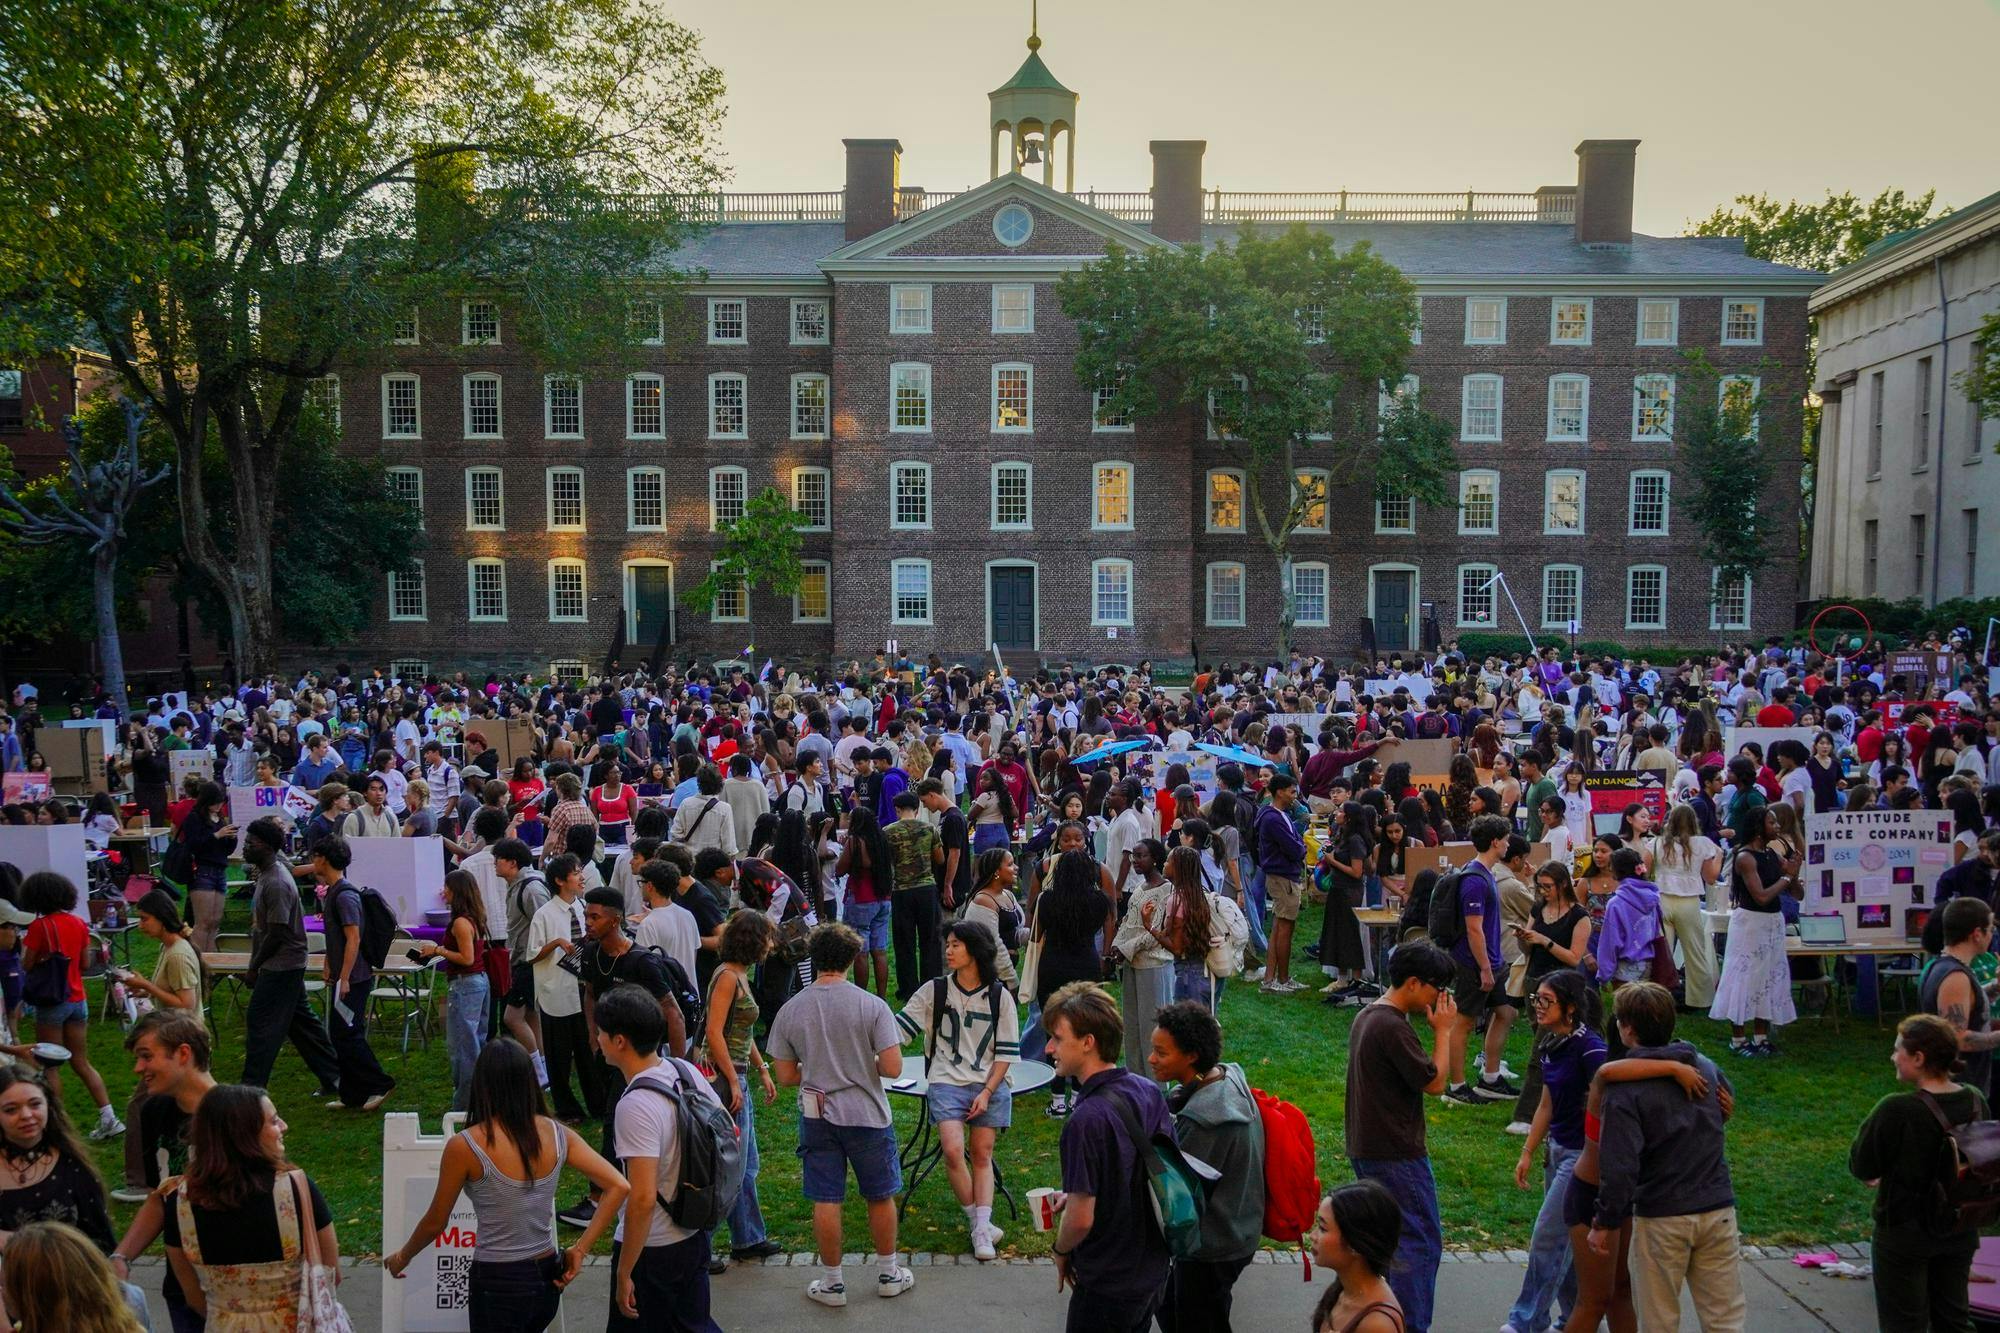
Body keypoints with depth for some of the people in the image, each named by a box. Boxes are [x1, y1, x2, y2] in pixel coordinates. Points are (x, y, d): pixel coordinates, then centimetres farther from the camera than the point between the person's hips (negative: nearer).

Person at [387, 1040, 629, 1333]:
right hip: (548, 1278, 5)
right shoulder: (558, 1135, -3)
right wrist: (580, 1249, -2)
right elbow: (618, 1187, -9)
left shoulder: (464, 1146, -15)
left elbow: (435, 1222, -2)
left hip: (498, 1285, -5)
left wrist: (401, 1258, 17)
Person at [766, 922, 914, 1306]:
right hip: (867, 1115, -1)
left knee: (826, 1202, 11)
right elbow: (893, 1068, -15)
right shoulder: (872, 1006, -13)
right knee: (880, 1197, 15)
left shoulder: (790, 1011, -5)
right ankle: (889, 1274, 29)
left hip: (817, 1116, 2)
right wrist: (866, 1065, 5)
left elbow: (786, 1076, 0)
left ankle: (832, 1282, 22)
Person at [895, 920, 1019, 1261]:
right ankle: (978, 1222, 0)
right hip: (946, 1082, 0)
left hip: (989, 1084, 0)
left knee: (981, 1156, 1)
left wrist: (987, 1092, -6)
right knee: (953, 1150, -17)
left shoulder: (999, 996, 2)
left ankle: (981, 1231, 4)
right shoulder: (935, 991, 4)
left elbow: (1006, 1052, 3)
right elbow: (899, 1028, 2)